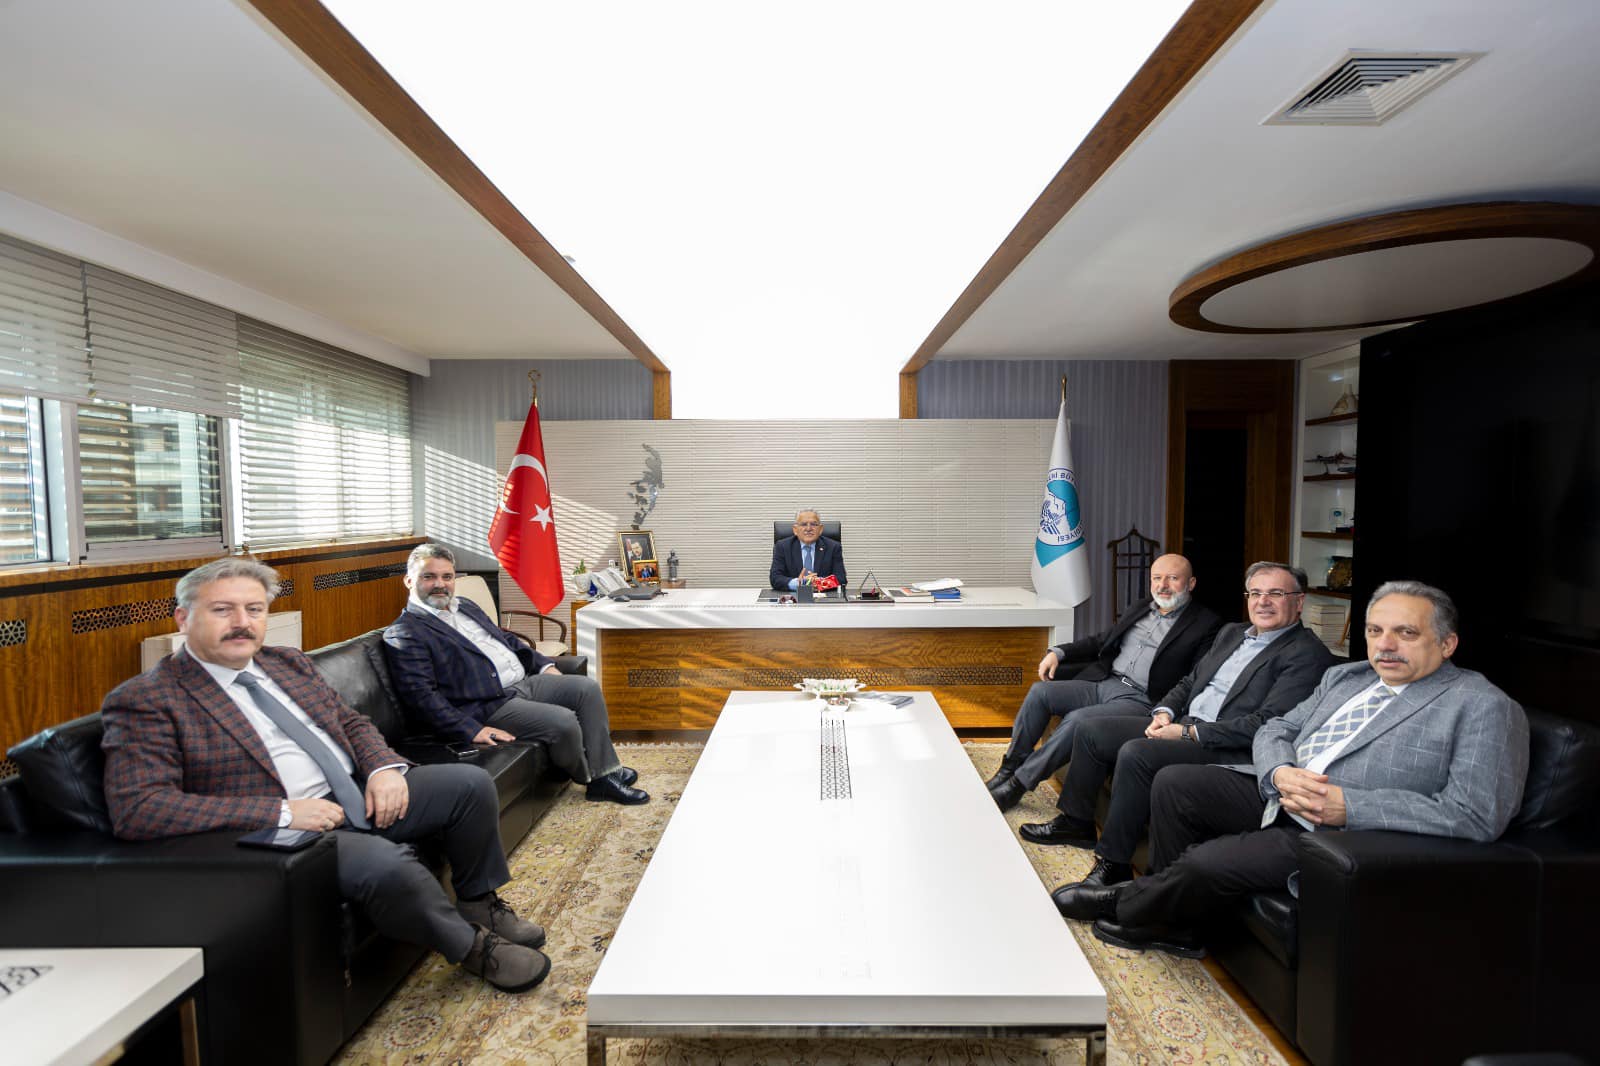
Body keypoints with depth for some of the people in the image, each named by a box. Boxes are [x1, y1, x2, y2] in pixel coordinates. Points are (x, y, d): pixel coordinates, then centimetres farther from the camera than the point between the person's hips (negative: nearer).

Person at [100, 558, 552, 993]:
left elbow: (352, 722, 18)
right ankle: (472, 946, -4)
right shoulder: (146, 700, -9)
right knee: (389, 863, -32)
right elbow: (135, 809, -20)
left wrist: (385, 766, -5)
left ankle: (479, 904, 17)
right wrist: (282, 812, -24)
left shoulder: (289, 662, 13)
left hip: (360, 794, 7)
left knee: (470, 783, -5)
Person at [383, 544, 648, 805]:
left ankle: (605, 772, -2)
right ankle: (591, 779, 7)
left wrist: (544, 665, 13)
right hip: (490, 706, -9)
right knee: (564, 722, -23)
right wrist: (472, 730, -24)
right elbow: (421, 695, -17)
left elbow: (506, 639, 26)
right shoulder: (403, 634, -9)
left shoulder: (466, 606, 17)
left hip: (525, 681, 9)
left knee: (587, 688, -5)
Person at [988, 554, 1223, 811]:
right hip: (1102, 682, 7)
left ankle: (1018, 784, -17)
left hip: (1140, 700, -6)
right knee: (1040, 691, -15)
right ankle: (1009, 768, -8)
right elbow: (1102, 641, 26)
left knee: (1076, 720, -29)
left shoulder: (1207, 624, 1)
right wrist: (1059, 653, 10)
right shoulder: (1137, 611, 21)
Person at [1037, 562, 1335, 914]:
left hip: (1230, 752, -8)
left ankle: (1113, 866, -18)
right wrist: (1164, 712, 0)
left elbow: (1267, 725, -18)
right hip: (1181, 725, 9)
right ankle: (1076, 821, 17)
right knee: (1092, 732, 0)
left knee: (1135, 753, -31)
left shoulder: (1308, 654, -9)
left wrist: (1189, 733, -19)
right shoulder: (1231, 633, 17)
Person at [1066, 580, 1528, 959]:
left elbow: (1479, 815, -17)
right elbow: (1275, 730, 14)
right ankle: (1173, 922, 11)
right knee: (1174, 782, -6)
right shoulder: (1345, 677, 14)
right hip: (1278, 794, 8)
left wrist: (1349, 806, -24)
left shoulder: (1483, 707, -8)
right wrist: (1280, 773, -10)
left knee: (1206, 862, -22)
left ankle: (1124, 910, 11)